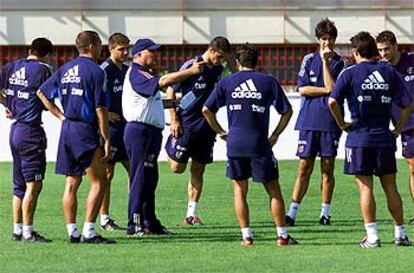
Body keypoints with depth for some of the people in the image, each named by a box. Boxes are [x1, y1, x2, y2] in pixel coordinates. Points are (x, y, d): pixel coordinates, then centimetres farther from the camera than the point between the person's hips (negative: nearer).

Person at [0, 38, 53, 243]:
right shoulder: (42, 70, -10)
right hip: (31, 130, -7)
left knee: (19, 185, 15)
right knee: (33, 185, -5)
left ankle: (17, 230, 18)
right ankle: (28, 232, -7)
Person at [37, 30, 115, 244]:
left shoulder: (65, 70, 12)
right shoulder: (95, 71, -10)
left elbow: (42, 93, 16)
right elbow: (100, 109, -13)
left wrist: (61, 116, 15)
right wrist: (106, 140, -9)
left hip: (67, 129, 8)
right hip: (85, 130, -7)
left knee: (71, 183, 10)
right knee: (99, 182, -4)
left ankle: (72, 232, 9)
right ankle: (88, 232, -11)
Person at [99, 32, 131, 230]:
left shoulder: (126, 70, 13)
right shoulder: (105, 70, -12)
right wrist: (105, 113, -18)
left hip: (126, 126, 8)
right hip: (110, 126, -8)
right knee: (107, 172, -2)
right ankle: (104, 218, 3)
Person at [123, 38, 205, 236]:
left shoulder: (147, 75, 21)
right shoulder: (136, 74, -15)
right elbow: (163, 82, -27)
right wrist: (191, 71, -31)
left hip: (152, 131, 11)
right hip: (139, 130, -11)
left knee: (150, 179, 14)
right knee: (140, 177, -9)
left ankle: (149, 222, 19)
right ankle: (134, 225, -8)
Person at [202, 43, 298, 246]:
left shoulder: (226, 83, 6)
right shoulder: (268, 82, 3)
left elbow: (207, 109, 5)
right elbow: (287, 111, 2)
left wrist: (220, 132, 14)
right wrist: (275, 135, 10)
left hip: (235, 143, 1)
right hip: (260, 143, -1)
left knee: (239, 190, 10)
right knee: (273, 190, 6)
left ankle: (246, 236, 5)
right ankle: (282, 235, 4)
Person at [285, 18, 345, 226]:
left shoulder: (339, 63, 4)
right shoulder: (309, 59, 7)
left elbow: (332, 88, -11)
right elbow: (302, 89, -1)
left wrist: (326, 62, -12)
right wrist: (326, 90, -6)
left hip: (330, 121, 0)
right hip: (308, 121, 0)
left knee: (327, 168, 3)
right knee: (304, 168, 0)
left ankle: (325, 212, 9)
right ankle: (292, 212, 0)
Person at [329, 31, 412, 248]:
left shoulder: (350, 73, -3)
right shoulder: (388, 72, 6)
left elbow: (333, 101, -14)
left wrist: (342, 123, -1)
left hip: (359, 137, -3)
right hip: (384, 136, 3)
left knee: (365, 188, -1)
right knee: (390, 187, 10)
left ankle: (372, 236, -4)